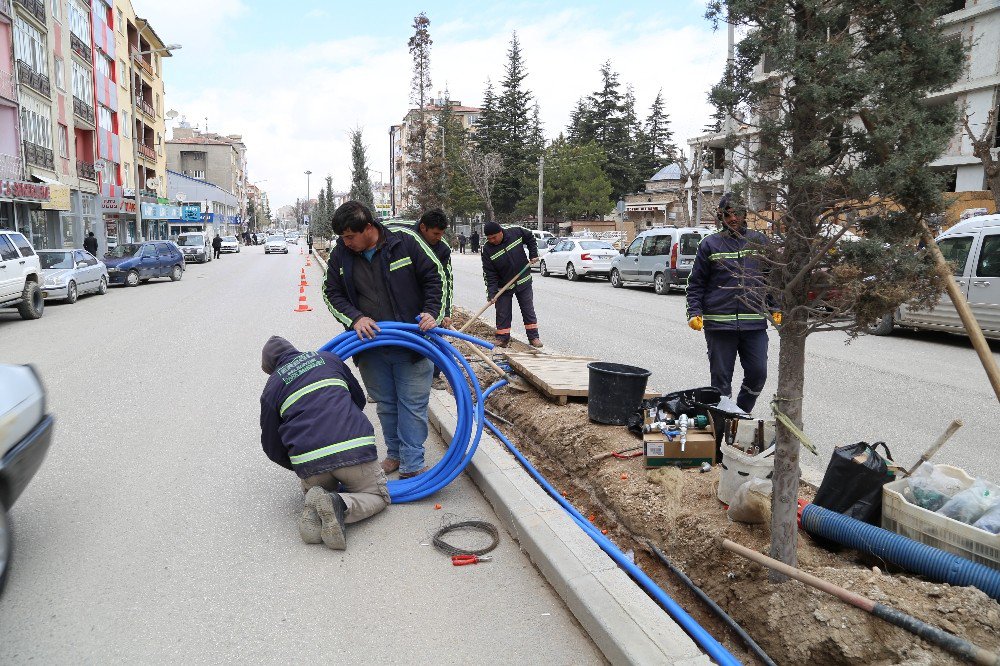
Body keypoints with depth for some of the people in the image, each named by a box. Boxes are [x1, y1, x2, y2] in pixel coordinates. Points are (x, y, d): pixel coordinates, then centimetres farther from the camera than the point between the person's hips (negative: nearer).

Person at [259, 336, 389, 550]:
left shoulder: (271, 388, 16)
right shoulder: (328, 358, 20)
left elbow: (272, 446, 19)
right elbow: (359, 399, 30)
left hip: (309, 461, 1)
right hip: (355, 448, -1)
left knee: (313, 489, 32)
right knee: (378, 496, 19)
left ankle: (314, 511, -3)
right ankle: (341, 505, -13)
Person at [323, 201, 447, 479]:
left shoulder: (406, 242, -11)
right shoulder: (340, 255, -1)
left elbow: (436, 277, -3)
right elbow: (332, 293, 6)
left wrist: (433, 312, -15)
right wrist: (355, 318, -11)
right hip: (371, 347, 4)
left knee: (413, 405, 0)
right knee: (385, 405, 16)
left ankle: (412, 465, 9)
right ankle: (395, 454, 33)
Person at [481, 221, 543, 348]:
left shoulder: (516, 232, -16)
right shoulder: (487, 249, -18)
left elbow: (530, 238, 7)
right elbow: (489, 273, -16)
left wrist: (533, 255, 1)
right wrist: (491, 292, -23)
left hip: (524, 281, 1)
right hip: (503, 285, -1)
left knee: (528, 310, 8)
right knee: (502, 313, 3)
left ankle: (533, 337, 17)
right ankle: (502, 338, 17)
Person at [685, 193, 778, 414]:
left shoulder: (760, 241, 9)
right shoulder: (710, 244, 3)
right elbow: (696, 283, 5)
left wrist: (775, 309, 7)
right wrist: (694, 313, -7)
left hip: (755, 323, 2)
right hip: (719, 323, -2)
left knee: (758, 374, 3)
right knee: (721, 378, 4)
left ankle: (742, 413, 25)